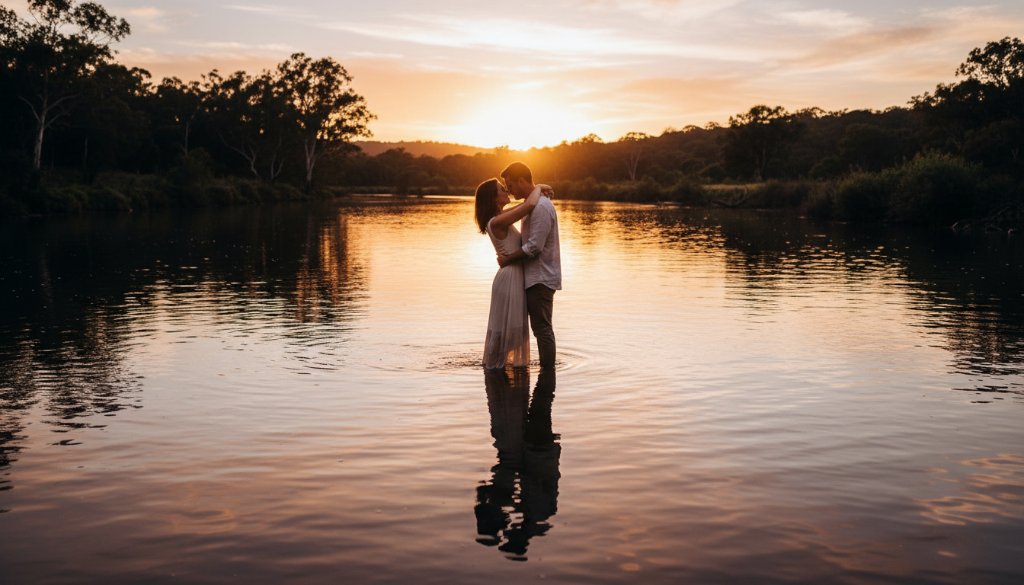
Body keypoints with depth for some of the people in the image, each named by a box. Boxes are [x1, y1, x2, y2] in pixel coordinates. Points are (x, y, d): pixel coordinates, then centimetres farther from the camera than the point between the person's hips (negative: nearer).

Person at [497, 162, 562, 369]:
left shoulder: (541, 207, -18)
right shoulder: (534, 203, 15)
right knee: (541, 327, 13)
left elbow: (534, 246, -22)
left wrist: (508, 259, -11)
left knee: (542, 328, -6)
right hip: (536, 277, 10)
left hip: (541, 278, -10)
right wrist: (509, 255, 5)